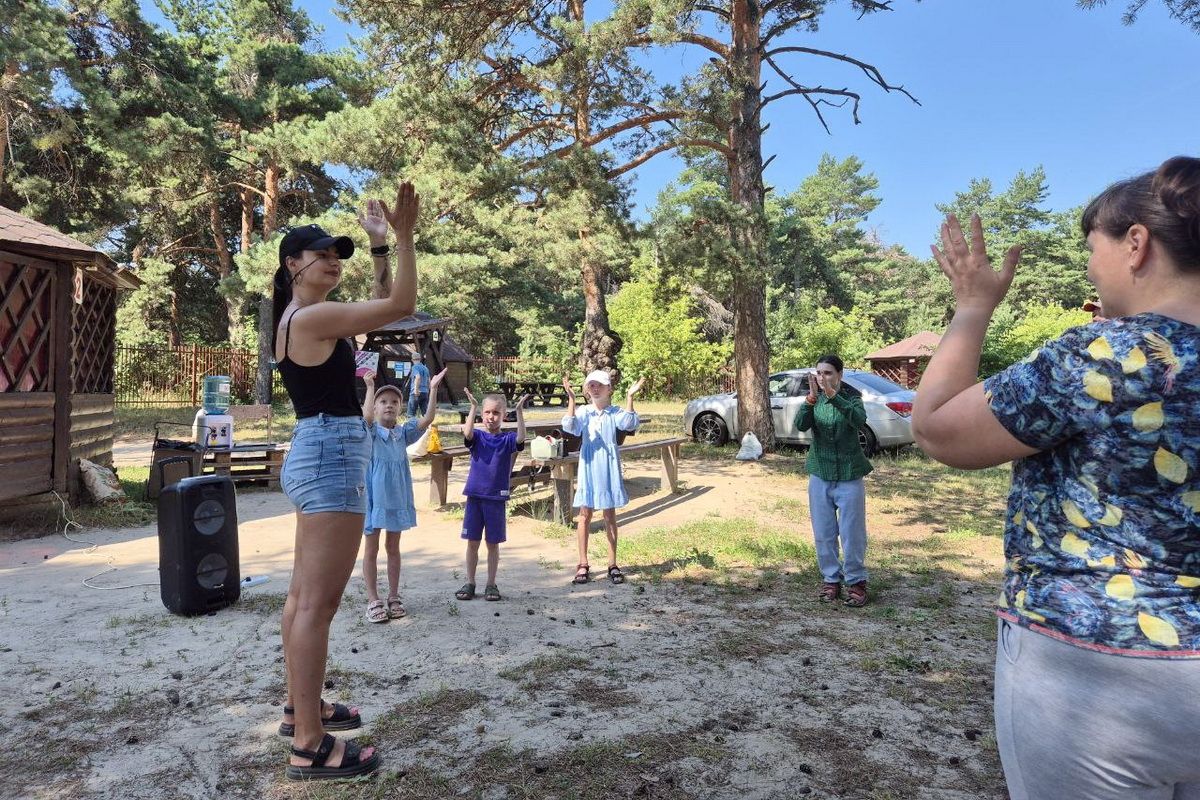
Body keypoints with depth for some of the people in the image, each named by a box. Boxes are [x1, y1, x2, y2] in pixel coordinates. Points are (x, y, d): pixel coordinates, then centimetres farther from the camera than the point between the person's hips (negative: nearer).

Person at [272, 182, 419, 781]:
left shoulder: (300, 318, 16)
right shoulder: (314, 316, -14)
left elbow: (380, 306, 24)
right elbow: (401, 305, -16)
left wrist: (380, 242, 20)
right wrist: (404, 235, -14)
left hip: (317, 452, 11)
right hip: (332, 455, -11)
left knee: (304, 594, 17)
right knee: (319, 602, -8)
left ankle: (300, 709, 31)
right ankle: (310, 747, -1)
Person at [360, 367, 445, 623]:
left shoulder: (403, 433, 3)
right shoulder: (370, 432, -6)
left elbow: (427, 420, -10)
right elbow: (366, 415, -29)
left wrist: (433, 390, -19)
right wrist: (370, 386, -33)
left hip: (397, 497, 4)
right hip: (373, 497, -3)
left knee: (393, 548, 13)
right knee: (371, 549, 6)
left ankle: (394, 597, 23)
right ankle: (373, 600, 15)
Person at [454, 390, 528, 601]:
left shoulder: (507, 439, -1)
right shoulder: (477, 436, 2)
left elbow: (521, 438, -22)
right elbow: (467, 433, -21)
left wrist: (519, 411, -29)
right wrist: (473, 407, -28)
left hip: (497, 498, -1)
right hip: (475, 495, 1)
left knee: (493, 543, 8)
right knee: (472, 542, 8)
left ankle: (491, 584, 19)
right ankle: (470, 583, 20)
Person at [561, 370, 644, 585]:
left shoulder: (614, 412, -2)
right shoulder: (583, 412, -2)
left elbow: (628, 424, -22)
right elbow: (569, 426, -20)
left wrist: (630, 396, -24)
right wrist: (571, 398, -24)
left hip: (609, 467, 0)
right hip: (588, 465, 0)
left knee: (610, 515, 8)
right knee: (585, 514, 5)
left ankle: (612, 564, 18)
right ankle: (583, 565, 15)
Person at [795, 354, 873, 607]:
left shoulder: (851, 396, -5)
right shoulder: (813, 398, 0)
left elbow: (859, 420, -27)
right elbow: (801, 425, -18)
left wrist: (833, 395, -37)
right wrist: (812, 396, -33)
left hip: (849, 475, -2)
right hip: (820, 475, 2)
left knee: (852, 532, 2)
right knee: (824, 533, 8)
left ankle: (856, 581, 17)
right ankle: (831, 579, 22)